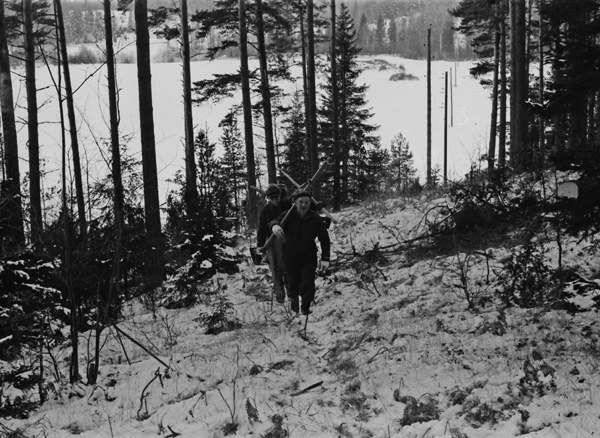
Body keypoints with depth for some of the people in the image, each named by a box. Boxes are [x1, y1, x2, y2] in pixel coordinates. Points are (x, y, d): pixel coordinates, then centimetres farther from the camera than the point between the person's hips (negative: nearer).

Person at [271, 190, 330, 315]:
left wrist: (325, 259, -11)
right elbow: (277, 221, -35)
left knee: (308, 282, -9)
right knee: (293, 281, 9)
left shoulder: (315, 218, -11)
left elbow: (324, 238, -5)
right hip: (290, 256, 0)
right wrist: (275, 226, -62)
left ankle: (306, 306, 14)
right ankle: (293, 298, 43)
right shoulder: (288, 216, -14)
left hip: (309, 255, 0)